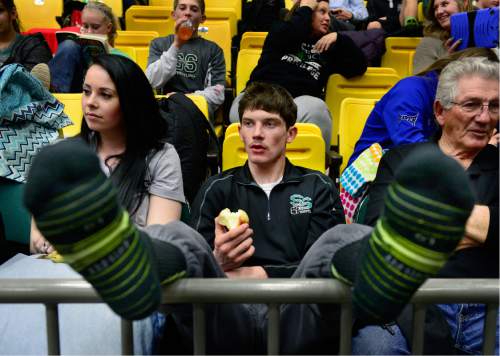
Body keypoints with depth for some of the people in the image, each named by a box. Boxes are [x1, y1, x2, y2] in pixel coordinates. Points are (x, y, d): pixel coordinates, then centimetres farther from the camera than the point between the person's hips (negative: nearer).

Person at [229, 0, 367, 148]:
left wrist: (339, 39, 11)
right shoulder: (280, 30, 21)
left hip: (300, 100, 2)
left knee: (315, 109, -38)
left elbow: (359, 67, 21)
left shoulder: (328, 46, 28)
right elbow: (283, 37, -5)